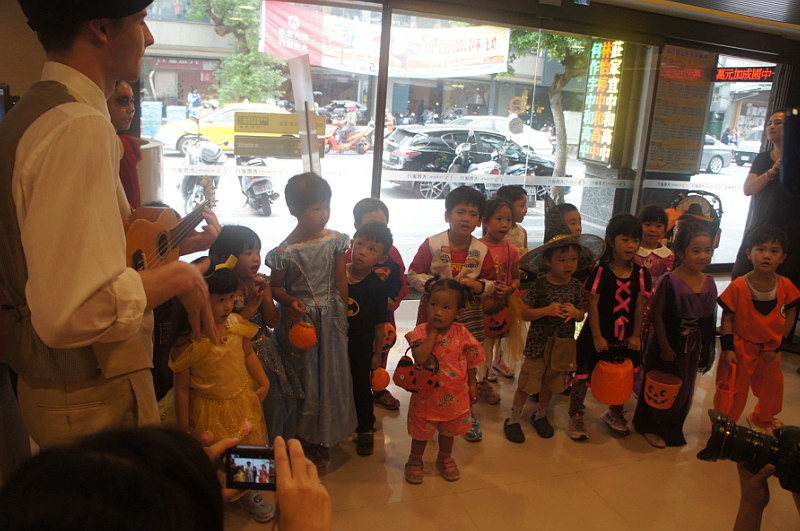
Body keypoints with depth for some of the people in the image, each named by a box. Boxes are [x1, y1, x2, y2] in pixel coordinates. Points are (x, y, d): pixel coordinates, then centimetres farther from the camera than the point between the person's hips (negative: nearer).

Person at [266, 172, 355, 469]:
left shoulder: (336, 240, -6)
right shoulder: (285, 251, -15)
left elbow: (341, 282, 0)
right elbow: (276, 287, -4)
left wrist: (344, 317, 5)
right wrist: (290, 302, -23)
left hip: (331, 318, 3)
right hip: (300, 320, -3)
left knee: (331, 376, 13)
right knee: (304, 379, 10)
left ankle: (323, 437, 34)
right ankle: (305, 438, 31)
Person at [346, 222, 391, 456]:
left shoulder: (376, 286, -13)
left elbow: (379, 324, -5)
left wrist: (378, 354, -1)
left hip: (361, 348, -2)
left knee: (361, 388, 13)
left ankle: (365, 430, 33)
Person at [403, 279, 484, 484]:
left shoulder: (461, 333, -11)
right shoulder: (421, 331, -17)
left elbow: (470, 363, 2)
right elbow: (420, 357, -35)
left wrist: (472, 385, 6)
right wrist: (433, 332, -29)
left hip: (454, 395, 2)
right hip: (426, 393, -2)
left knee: (449, 429, 24)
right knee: (421, 431, 16)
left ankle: (445, 458, 48)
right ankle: (415, 461, 40)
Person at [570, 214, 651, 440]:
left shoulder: (640, 274, -3)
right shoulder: (601, 271, -14)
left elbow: (640, 307, 2)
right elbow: (592, 305, -13)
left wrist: (636, 335, 1)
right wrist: (597, 337, -13)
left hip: (626, 337, 5)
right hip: (598, 335, -4)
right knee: (583, 374, 2)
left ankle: (615, 413, 42)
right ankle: (575, 417, 19)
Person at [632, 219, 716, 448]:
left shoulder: (709, 283, -2)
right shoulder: (669, 281, -19)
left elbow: (709, 321, 6)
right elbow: (657, 315, -17)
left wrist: (706, 349, 8)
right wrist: (665, 346, -16)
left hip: (691, 347, 6)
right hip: (667, 344, -6)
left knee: (684, 389, 18)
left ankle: (671, 429, 39)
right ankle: (650, 427, 29)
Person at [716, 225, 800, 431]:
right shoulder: (738, 286, -18)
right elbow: (727, 318, -12)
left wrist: (777, 347, -4)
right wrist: (727, 348, -15)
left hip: (770, 350, 4)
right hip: (740, 348, -4)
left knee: (772, 388, 21)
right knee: (733, 391, 6)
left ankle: (762, 421, 50)